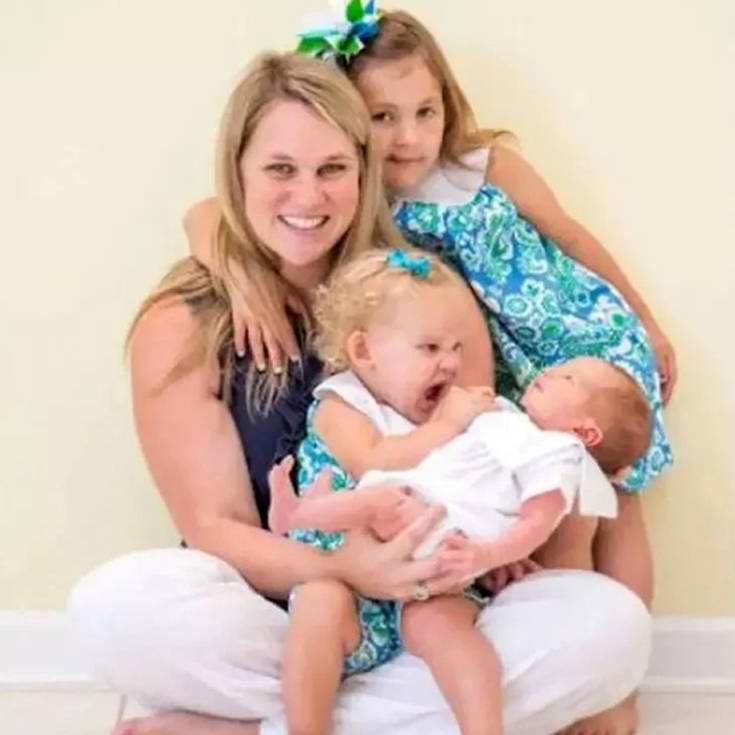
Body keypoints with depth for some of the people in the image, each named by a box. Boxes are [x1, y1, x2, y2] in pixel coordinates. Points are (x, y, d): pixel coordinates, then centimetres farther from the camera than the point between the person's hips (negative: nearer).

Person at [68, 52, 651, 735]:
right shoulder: (180, 327, -7)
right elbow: (215, 527, -10)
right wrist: (343, 570, -29)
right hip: (270, 621, -2)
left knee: (613, 624, -24)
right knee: (115, 606, -32)